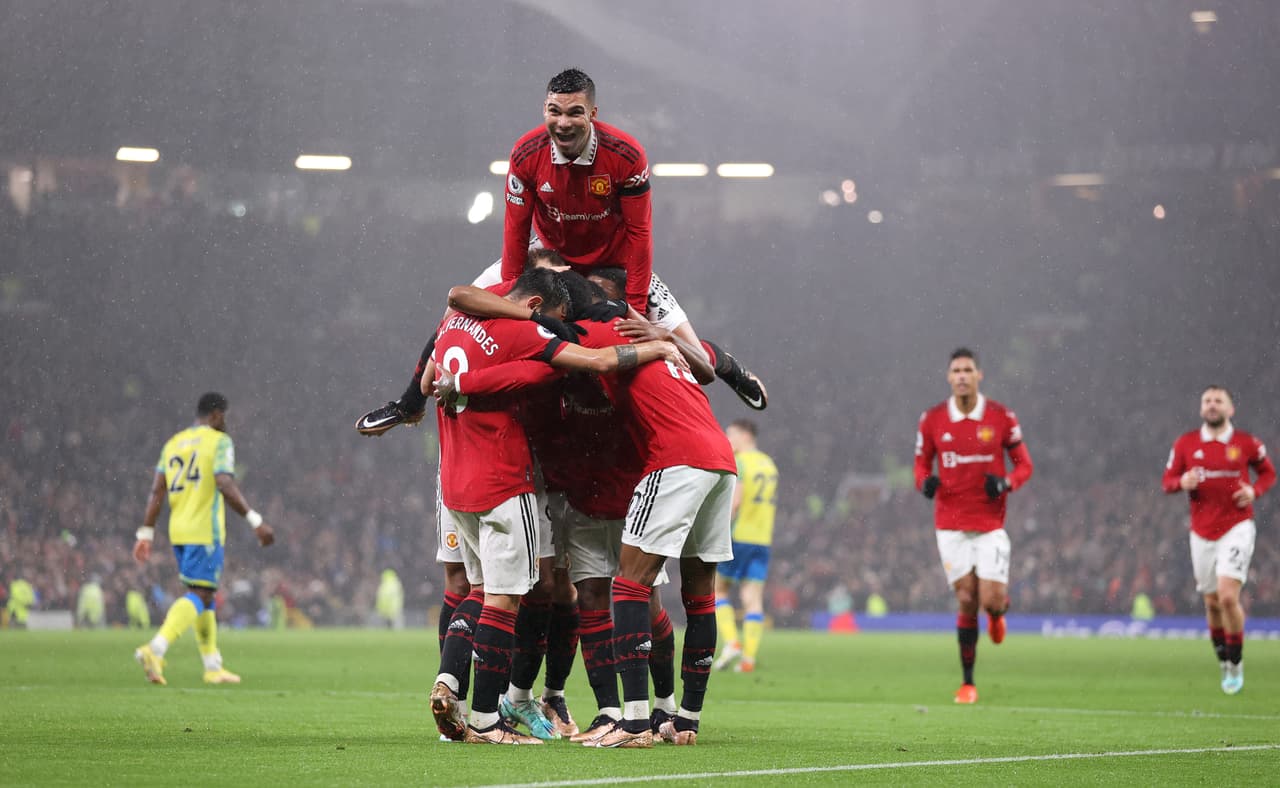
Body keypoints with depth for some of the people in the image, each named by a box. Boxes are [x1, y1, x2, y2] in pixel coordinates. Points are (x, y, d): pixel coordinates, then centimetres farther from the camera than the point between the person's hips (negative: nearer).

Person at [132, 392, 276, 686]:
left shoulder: (173, 444, 15)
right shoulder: (219, 441, -5)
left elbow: (157, 490, 9)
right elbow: (225, 485, -18)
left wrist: (146, 533, 9)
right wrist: (255, 521, -17)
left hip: (178, 530, 7)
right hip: (205, 530, -7)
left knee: (204, 595, 17)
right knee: (199, 596, -9)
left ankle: (213, 667, 20)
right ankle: (156, 649, -28)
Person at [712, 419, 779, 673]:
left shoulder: (737, 463, -9)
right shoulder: (768, 464, 15)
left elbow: (735, 500, -20)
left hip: (737, 537, -6)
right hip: (762, 538, 6)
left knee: (717, 590, 8)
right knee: (753, 599, 2)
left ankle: (731, 643, -6)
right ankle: (749, 658, -4)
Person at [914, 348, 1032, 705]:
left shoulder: (1001, 417, -2)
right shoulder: (932, 419, 1)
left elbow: (1024, 463, 5)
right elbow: (921, 464, 10)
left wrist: (1006, 483, -16)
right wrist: (925, 482, -13)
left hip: (990, 524, -1)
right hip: (951, 525, 1)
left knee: (992, 600, -10)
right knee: (966, 602, -1)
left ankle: (999, 612, 31)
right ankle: (968, 683, 10)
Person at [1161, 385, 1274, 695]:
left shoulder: (1246, 443, -1)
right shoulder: (1185, 444, 3)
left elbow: (1268, 472, 13)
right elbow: (1168, 481, 8)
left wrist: (1254, 490, -7)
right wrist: (1183, 482, -15)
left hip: (1237, 528, -3)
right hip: (1202, 534, 3)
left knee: (1228, 596, -17)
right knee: (1212, 602, 8)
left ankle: (1236, 663, -1)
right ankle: (1223, 661, 28)